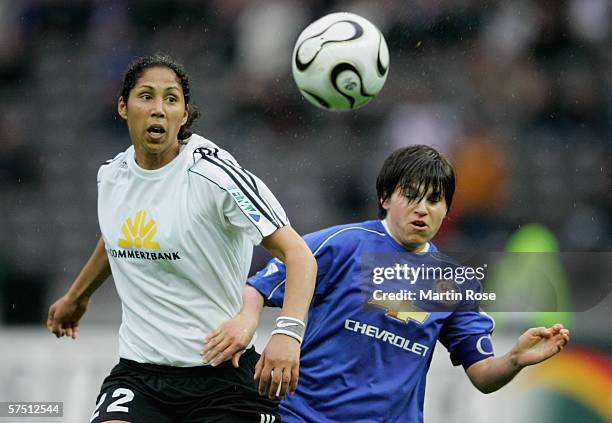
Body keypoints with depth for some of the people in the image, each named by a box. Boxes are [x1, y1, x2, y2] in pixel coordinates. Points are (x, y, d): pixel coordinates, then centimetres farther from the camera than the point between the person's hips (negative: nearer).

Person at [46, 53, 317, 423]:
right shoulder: (111, 176, 4)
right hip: (138, 374, 4)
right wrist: (78, 296, 44)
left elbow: (298, 254, -19)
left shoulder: (213, 174, -14)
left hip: (221, 375, -4)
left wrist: (288, 332, -35)